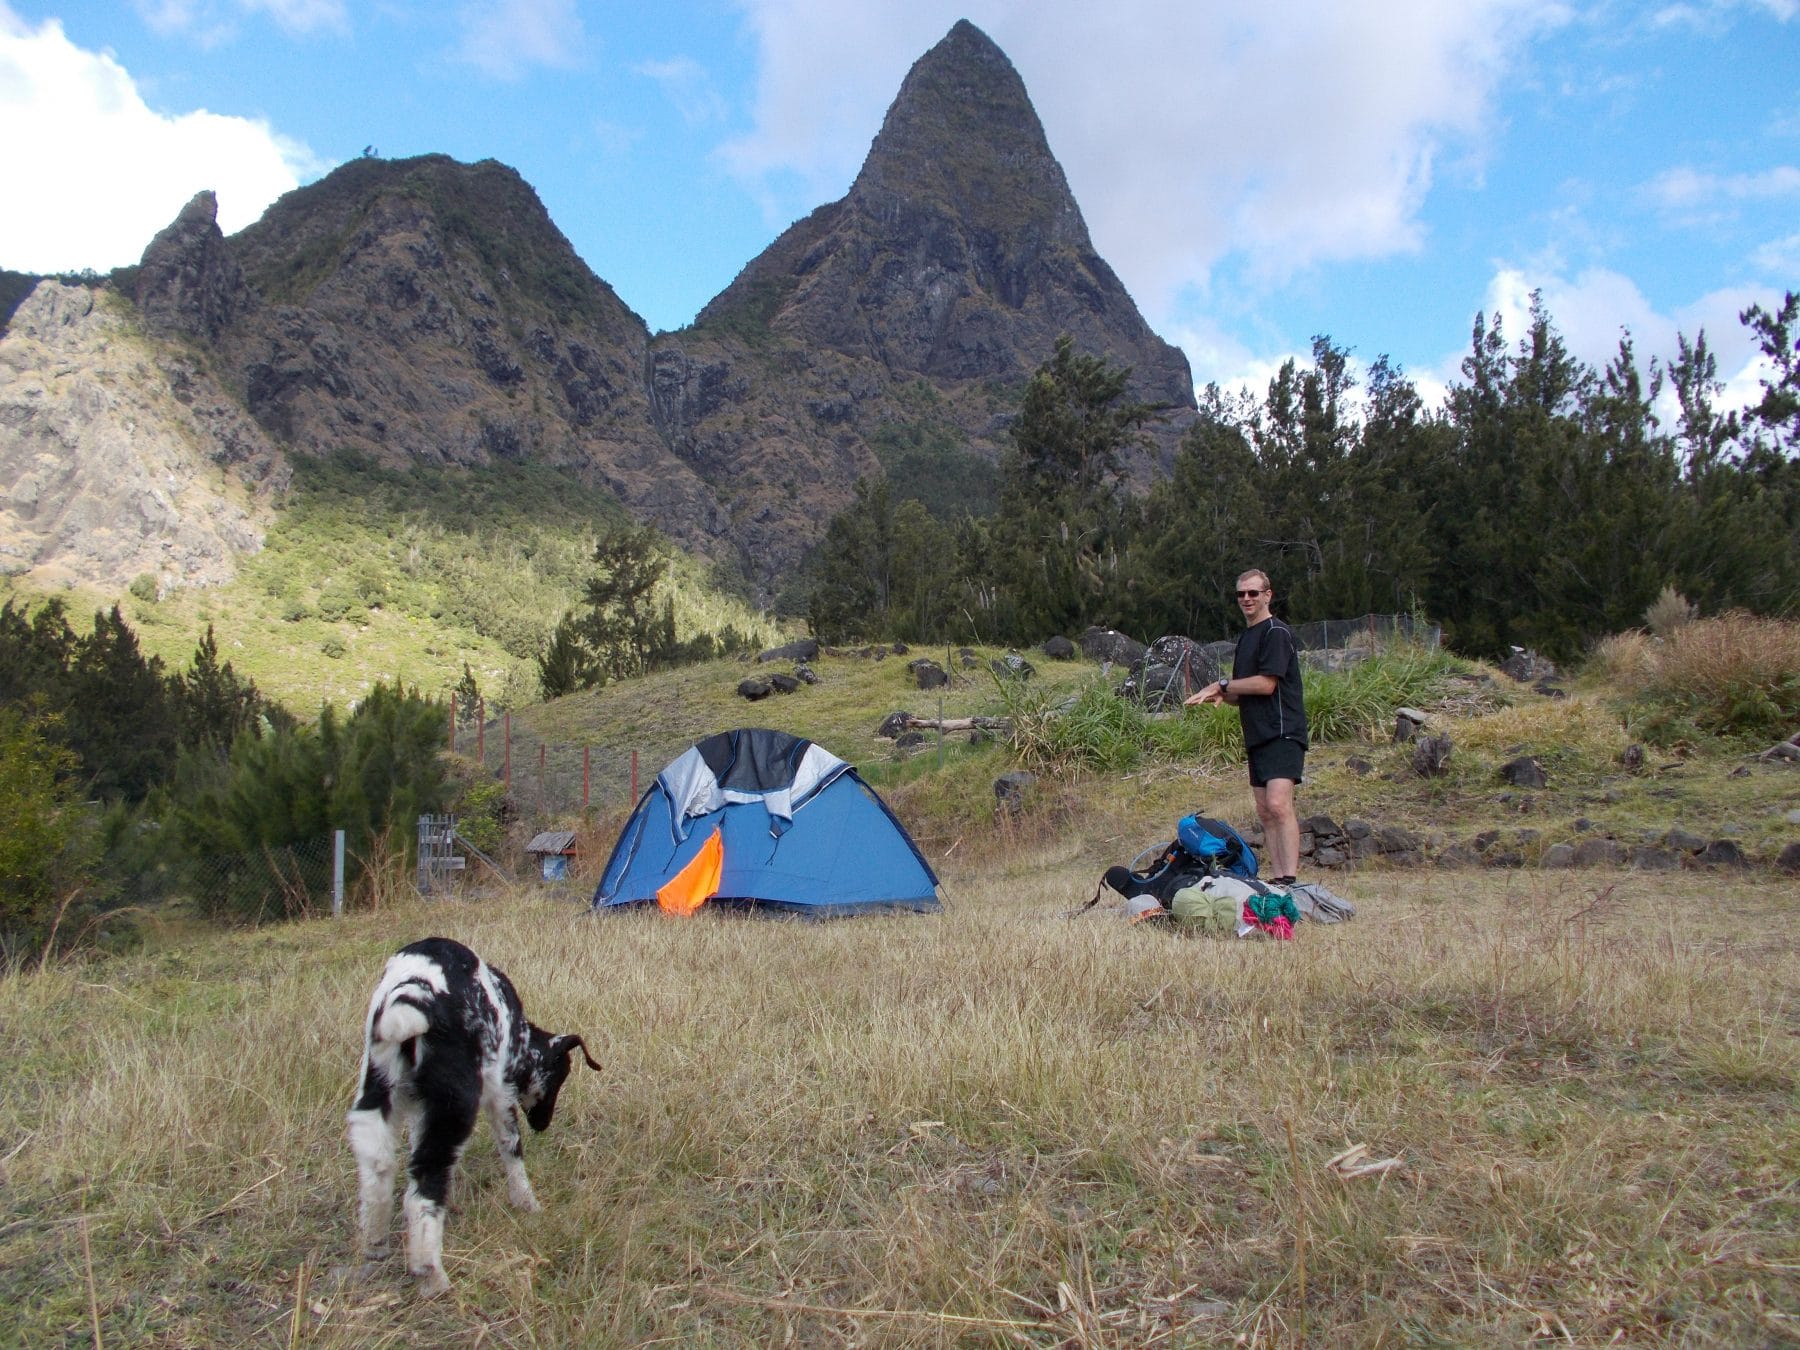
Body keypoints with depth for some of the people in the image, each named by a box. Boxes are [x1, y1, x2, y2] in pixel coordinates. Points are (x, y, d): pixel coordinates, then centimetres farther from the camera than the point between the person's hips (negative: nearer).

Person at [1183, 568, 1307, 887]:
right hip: (1257, 736, 10)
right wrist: (1221, 695, 3)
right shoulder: (1246, 637, 21)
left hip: (1282, 733, -10)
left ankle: (1289, 880, -23)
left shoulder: (1277, 633, -7)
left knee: (1279, 804, -21)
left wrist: (1221, 686, -5)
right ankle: (1275, 879, 10)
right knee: (1265, 812, 7)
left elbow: (1266, 684, -16)